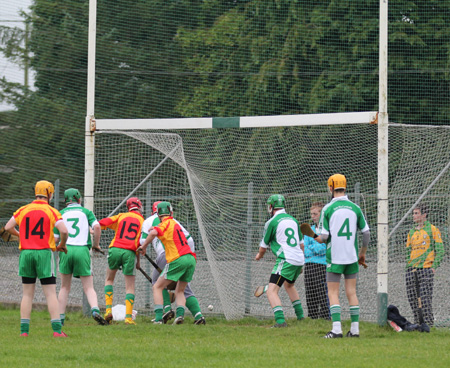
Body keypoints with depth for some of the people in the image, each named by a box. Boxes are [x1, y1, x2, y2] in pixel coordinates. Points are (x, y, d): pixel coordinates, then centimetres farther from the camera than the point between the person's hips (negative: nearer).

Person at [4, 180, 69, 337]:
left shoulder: (23, 210, 7)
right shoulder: (52, 211, -2)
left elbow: (8, 227, 5)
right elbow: (63, 231, -13)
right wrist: (61, 246, 5)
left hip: (26, 253, 3)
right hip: (44, 253, -3)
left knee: (27, 294, 8)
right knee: (50, 294, -2)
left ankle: (24, 330, 5)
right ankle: (57, 330, -8)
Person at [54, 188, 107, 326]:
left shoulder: (61, 214, 12)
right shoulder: (86, 212, 10)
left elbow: (55, 238, 8)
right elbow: (97, 227, -7)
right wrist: (96, 244, 6)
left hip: (66, 249, 1)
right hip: (82, 250, -1)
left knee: (64, 287, 13)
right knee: (89, 288, 2)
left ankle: (60, 318, 9)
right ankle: (95, 310, -23)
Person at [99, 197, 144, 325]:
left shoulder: (121, 216, 14)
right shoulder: (142, 221, 12)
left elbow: (101, 223, 4)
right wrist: (138, 260, 11)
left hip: (115, 249, 1)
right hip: (130, 252, -1)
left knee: (109, 279, 22)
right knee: (130, 286, 5)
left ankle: (108, 310, 8)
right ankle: (128, 317, -4)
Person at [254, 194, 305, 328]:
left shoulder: (272, 223, -4)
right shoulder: (293, 220, 15)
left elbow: (263, 247, 6)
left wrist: (259, 255, 29)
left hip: (286, 260, -8)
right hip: (299, 259, 8)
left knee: (272, 291, -11)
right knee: (289, 285, 33)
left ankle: (280, 320, -28)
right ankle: (300, 315, 37)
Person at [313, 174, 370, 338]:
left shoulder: (327, 209, -7)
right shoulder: (355, 208, 3)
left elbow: (324, 237, -10)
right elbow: (366, 232, 6)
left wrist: (316, 237, 14)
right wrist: (363, 253, 20)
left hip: (334, 257, -3)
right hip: (352, 256, 3)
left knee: (333, 294, 0)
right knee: (351, 292, 9)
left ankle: (336, 329, -10)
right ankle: (355, 329, 7)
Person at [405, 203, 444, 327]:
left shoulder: (432, 230, 1)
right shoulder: (412, 232, 18)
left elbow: (440, 250, -2)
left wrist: (434, 266, -9)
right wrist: (408, 265, 11)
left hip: (426, 268, -6)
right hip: (412, 269, 6)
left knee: (425, 296, -8)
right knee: (412, 296, 3)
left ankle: (428, 321, -3)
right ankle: (417, 321, 11)